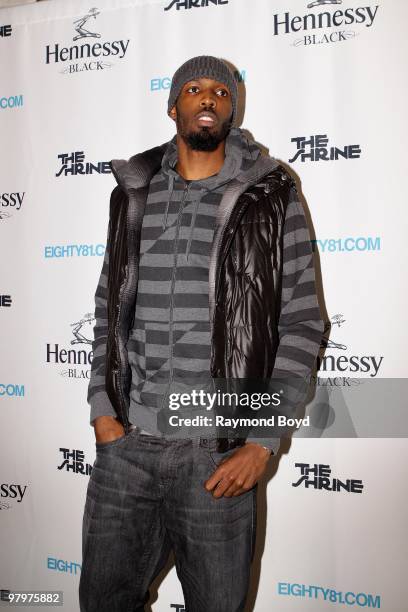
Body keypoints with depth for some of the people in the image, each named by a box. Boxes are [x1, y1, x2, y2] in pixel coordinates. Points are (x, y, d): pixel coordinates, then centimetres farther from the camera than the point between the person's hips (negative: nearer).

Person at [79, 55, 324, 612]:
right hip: (125, 444, 3)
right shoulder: (134, 193, 8)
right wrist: (102, 410, 3)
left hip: (219, 452, -2)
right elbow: (109, 306, 12)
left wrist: (263, 442, -9)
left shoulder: (271, 197, -2)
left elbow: (302, 322, -3)